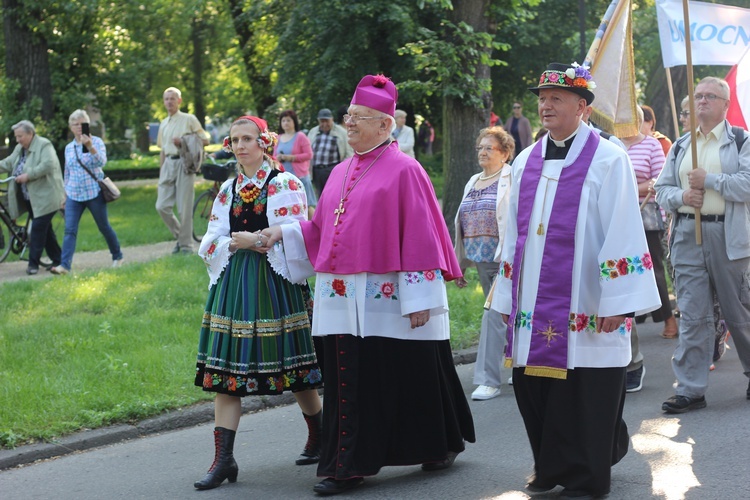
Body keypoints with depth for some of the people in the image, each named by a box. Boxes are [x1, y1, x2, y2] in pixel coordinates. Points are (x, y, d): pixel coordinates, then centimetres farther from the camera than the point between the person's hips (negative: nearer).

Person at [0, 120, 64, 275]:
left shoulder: (44, 145, -12)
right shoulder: (19, 148, 14)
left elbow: (48, 165, -25)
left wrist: (28, 175, -26)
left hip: (45, 197, -8)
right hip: (30, 198, 8)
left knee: (38, 228, -11)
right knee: (45, 229, 11)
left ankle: (33, 263, -8)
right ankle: (57, 260, 18)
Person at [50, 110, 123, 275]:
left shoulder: (96, 142, -3)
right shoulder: (69, 147, 10)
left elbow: (101, 162, -20)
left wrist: (90, 147, -34)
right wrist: (65, 194, 19)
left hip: (94, 192, -3)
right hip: (74, 195, 3)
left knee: (104, 227, 9)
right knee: (70, 230, -10)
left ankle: (117, 256, 29)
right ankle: (65, 265, -16)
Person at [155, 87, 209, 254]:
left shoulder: (189, 119, 2)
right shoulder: (163, 124, 18)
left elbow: (205, 140, 0)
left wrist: (184, 142, -14)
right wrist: (160, 175, 19)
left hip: (184, 163, -5)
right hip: (168, 164, 5)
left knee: (184, 208, -5)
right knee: (162, 206, -3)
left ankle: (186, 244, 5)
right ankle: (179, 236, 15)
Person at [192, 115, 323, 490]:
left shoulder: (285, 184, -3)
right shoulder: (228, 189, 12)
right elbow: (210, 244, 8)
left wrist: (253, 239, -13)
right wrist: (237, 244, -9)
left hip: (275, 283, -5)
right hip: (234, 285, 5)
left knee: (293, 371, 4)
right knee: (225, 371, -3)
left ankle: (319, 437, 27)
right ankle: (223, 459, -3)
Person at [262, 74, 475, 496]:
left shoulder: (403, 171, -8)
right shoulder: (342, 173, 15)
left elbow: (420, 237, -11)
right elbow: (323, 230, 22)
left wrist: (418, 299, -15)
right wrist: (286, 232, 10)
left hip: (387, 299, -7)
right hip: (344, 299, 7)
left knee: (411, 375, 4)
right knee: (349, 381, 5)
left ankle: (443, 445, 23)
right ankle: (348, 465, 10)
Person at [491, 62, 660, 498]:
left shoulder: (607, 160, -6)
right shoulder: (526, 162, 12)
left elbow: (622, 234, -10)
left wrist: (616, 303, -14)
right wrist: (508, 298, 13)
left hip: (583, 311, -5)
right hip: (533, 309, 5)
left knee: (582, 397, -1)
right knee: (535, 393, 7)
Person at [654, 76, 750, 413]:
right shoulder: (680, 147, 16)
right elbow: (662, 189, 15)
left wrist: (708, 179, -13)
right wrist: (681, 196, -6)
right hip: (687, 236, 4)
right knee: (692, 315, 0)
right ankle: (690, 389, 2)